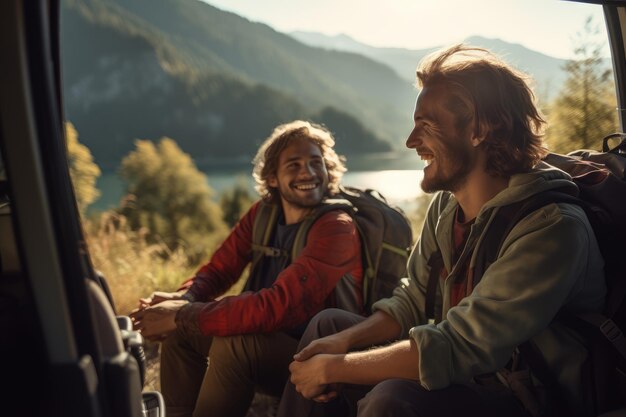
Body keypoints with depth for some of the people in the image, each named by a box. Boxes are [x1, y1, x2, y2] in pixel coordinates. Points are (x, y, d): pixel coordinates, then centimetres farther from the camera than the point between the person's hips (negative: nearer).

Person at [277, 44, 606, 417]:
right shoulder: (447, 205, -1)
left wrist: (332, 368, -22)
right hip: (463, 375, 8)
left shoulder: (551, 227, -26)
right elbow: (413, 302, 8)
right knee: (328, 325, 9)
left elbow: (459, 349, -30)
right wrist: (346, 340, -10)